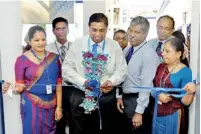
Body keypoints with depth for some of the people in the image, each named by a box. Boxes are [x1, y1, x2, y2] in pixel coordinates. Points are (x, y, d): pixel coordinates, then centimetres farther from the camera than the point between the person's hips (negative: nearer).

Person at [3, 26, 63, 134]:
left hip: (51, 105, 3)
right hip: (32, 105, -3)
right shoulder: (22, 59, -7)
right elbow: (20, 86, -4)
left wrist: (59, 107, 1)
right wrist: (11, 88, -25)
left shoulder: (54, 58, 1)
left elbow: (58, 84, 2)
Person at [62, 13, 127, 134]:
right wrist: (83, 82, -17)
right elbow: (67, 68, -3)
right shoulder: (77, 44, -1)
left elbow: (122, 70, 3)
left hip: (106, 97, 1)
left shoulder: (115, 46, 2)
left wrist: (112, 81, -18)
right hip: (81, 96, 0)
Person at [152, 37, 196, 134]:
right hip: (156, 114, 5)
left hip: (172, 116, -4)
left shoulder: (185, 72, -10)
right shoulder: (160, 67, 4)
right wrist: (158, 95, -15)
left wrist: (190, 92, -30)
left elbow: (185, 102, -11)